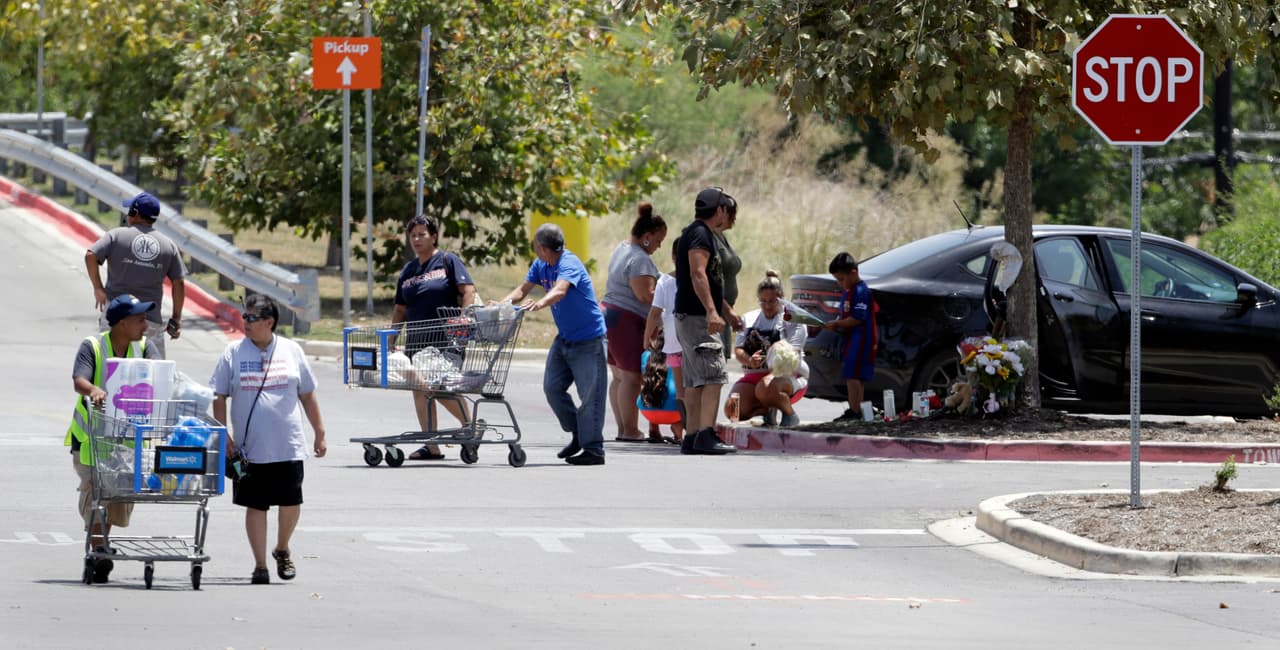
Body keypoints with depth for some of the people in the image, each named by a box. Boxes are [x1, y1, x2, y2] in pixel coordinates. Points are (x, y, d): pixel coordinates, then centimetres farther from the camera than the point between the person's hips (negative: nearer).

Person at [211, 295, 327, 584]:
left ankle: (282, 550, 28)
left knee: (290, 502, 2)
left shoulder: (291, 351, 5)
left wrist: (319, 433, 12)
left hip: (289, 446, 1)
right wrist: (223, 437, -4)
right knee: (255, 505, 1)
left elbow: (307, 395, 12)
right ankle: (260, 564, 8)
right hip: (250, 447, -1)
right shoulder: (233, 353, 2)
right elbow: (219, 398, 4)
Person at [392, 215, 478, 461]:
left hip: (445, 338, -7)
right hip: (416, 340, 7)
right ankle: (431, 447, 4)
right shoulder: (408, 270, 17)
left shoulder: (448, 261, 0)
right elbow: (400, 311, 20)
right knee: (420, 390, 2)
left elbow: (468, 290, -10)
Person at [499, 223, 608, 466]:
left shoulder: (569, 264, -22)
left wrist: (540, 303, -58)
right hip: (564, 338, 9)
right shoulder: (541, 265, 4)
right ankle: (578, 434, 22)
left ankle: (593, 449, -4)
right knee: (552, 387, 8)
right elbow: (523, 289, 7)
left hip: (588, 339, -9)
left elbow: (560, 290, -39)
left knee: (590, 394, -8)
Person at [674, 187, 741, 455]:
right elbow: (697, 274, -24)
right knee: (713, 377, -15)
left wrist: (727, 309, 36)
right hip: (697, 317, -11)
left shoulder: (698, 233, 21)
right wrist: (711, 311, -32)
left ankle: (691, 437, 9)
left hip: (690, 317, 11)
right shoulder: (700, 235, -12)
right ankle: (706, 435, -22)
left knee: (695, 382, 9)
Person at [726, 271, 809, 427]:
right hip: (753, 376, 5)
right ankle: (766, 410, 10)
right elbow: (738, 350, 7)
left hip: (787, 376, -5)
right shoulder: (749, 319, 16)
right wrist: (750, 361, -18)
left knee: (766, 389, -42)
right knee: (732, 412, -22)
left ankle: (790, 414, -11)